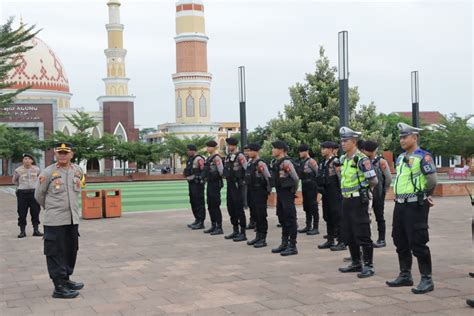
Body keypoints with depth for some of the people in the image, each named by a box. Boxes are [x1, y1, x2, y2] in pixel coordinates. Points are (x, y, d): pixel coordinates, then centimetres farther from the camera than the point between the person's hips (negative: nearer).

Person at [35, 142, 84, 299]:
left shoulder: (78, 170, 5)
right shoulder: (47, 173, -8)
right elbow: (39, 195, 2)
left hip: (73, 219, 6)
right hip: (55, 221, -6)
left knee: (71, 251, 14)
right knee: (56, 253, -3)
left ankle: (66, 279, 30)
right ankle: (59, 287, 2)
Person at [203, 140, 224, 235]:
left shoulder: (216, 158, -14)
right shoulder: (209, 158, 15)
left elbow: (221, 171, -21)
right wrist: (206, 178, 11)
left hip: (215, 184, -10)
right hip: (210, 184, 10)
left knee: (215, 206, -7)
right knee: (210, 206, 14)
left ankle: (219, 228, -2)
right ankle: (213, 226, 23)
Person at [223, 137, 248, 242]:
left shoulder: (240, 156, -12)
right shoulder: (227, 157, 12)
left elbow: (247, 169, -17)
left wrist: (241, 179, -13)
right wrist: (227, 177, 12)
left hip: (237, 185, -8)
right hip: (229, 185, 8)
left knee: (239, 209, -5)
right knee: (231, 208, 12)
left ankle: (243, 233, 1)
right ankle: (235, 231, 23)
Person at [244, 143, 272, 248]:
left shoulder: (260, 164, -16)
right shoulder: (250, 162, 9)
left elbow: (269, 178, -16)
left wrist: (268, 190, -11)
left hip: (260, 193, -8)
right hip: (251, 192, 8)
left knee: (261, 216, -2)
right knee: (255, 215, 15)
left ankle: (263, 239, 5)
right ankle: (258, 236, 25)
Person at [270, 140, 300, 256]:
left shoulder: (286, 162, -17)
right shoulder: (277, 163, 11)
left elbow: (295, 178, -15)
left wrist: (293, 190, -4)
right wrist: (279, 192, 17)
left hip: (287, 194, -10)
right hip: (280, 193, 10)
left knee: (290, 219, -4)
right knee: (282, 219, 16)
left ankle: (293, 246, 0)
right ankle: (284, 243, 26)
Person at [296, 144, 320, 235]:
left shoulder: (311, 161, -12)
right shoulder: (301, 162, 13)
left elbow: (318, 173, -13)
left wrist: (317, 184, -11)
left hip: (311, 186, -9)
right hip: (304, 186, 9)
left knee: (313, 207, -5)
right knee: (306, 207, 14)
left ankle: (315, 228, -2)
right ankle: (308, 226, 23)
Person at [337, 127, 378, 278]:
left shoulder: (362, 159, -14)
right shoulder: (343, 159, 11)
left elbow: (374, 181, -13)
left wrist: (362, 187, 1)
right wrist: (348, 189, 12)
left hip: (359, 200, -9)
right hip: (346, 200, 9)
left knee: (362, 235, -5)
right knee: (348, 235, 13)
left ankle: (369, 266, 2)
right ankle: (356, 263, 24)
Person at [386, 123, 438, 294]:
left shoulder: (423, 156, -11)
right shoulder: (400, 158, 14)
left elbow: (432, 181, -15)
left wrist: (425, 196, -1)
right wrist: (398, 196, 13)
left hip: (415, 206, -8)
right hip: (400, 205, 9)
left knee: (418, 243, -6)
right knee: (400, 242, 14)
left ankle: (427, 279, 2)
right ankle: (405, 275, 25)